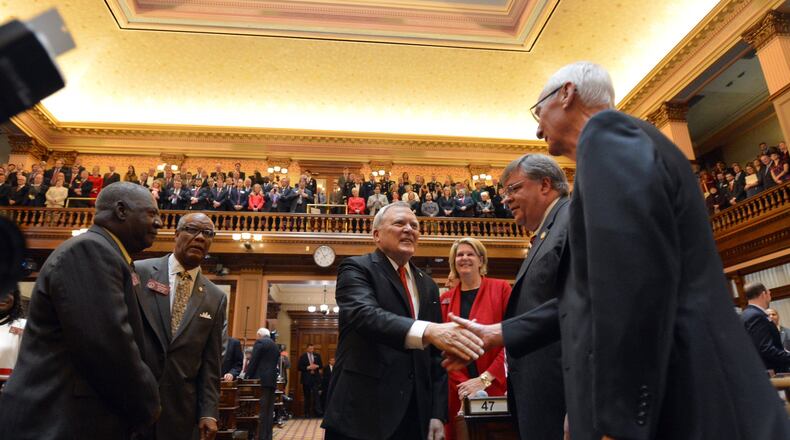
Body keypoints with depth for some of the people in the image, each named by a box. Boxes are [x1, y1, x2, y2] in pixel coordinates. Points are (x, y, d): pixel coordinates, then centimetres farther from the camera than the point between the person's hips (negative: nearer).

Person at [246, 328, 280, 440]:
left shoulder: (260, 342, -3)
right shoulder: (275, 346, 20)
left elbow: (253, 361, -9)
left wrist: (248, 377, -3)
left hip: (261, 380, -8)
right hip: (272, 380, 8)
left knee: (260, 411, -7)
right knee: (269, 411, 9)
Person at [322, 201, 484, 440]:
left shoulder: (427, 284, 13)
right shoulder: (356, 268, -4)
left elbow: (435, 354, 13)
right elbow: (364, 314, -25)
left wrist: (438, 412, 5)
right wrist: (427, 330, -39)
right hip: (364, 413, -5)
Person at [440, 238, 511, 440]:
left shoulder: (501, 288, 0)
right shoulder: (445, 299, 9)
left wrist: (485, 378, -13)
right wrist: (462, 383, -8)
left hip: (497, 387, -2)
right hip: (459, 391, 3)